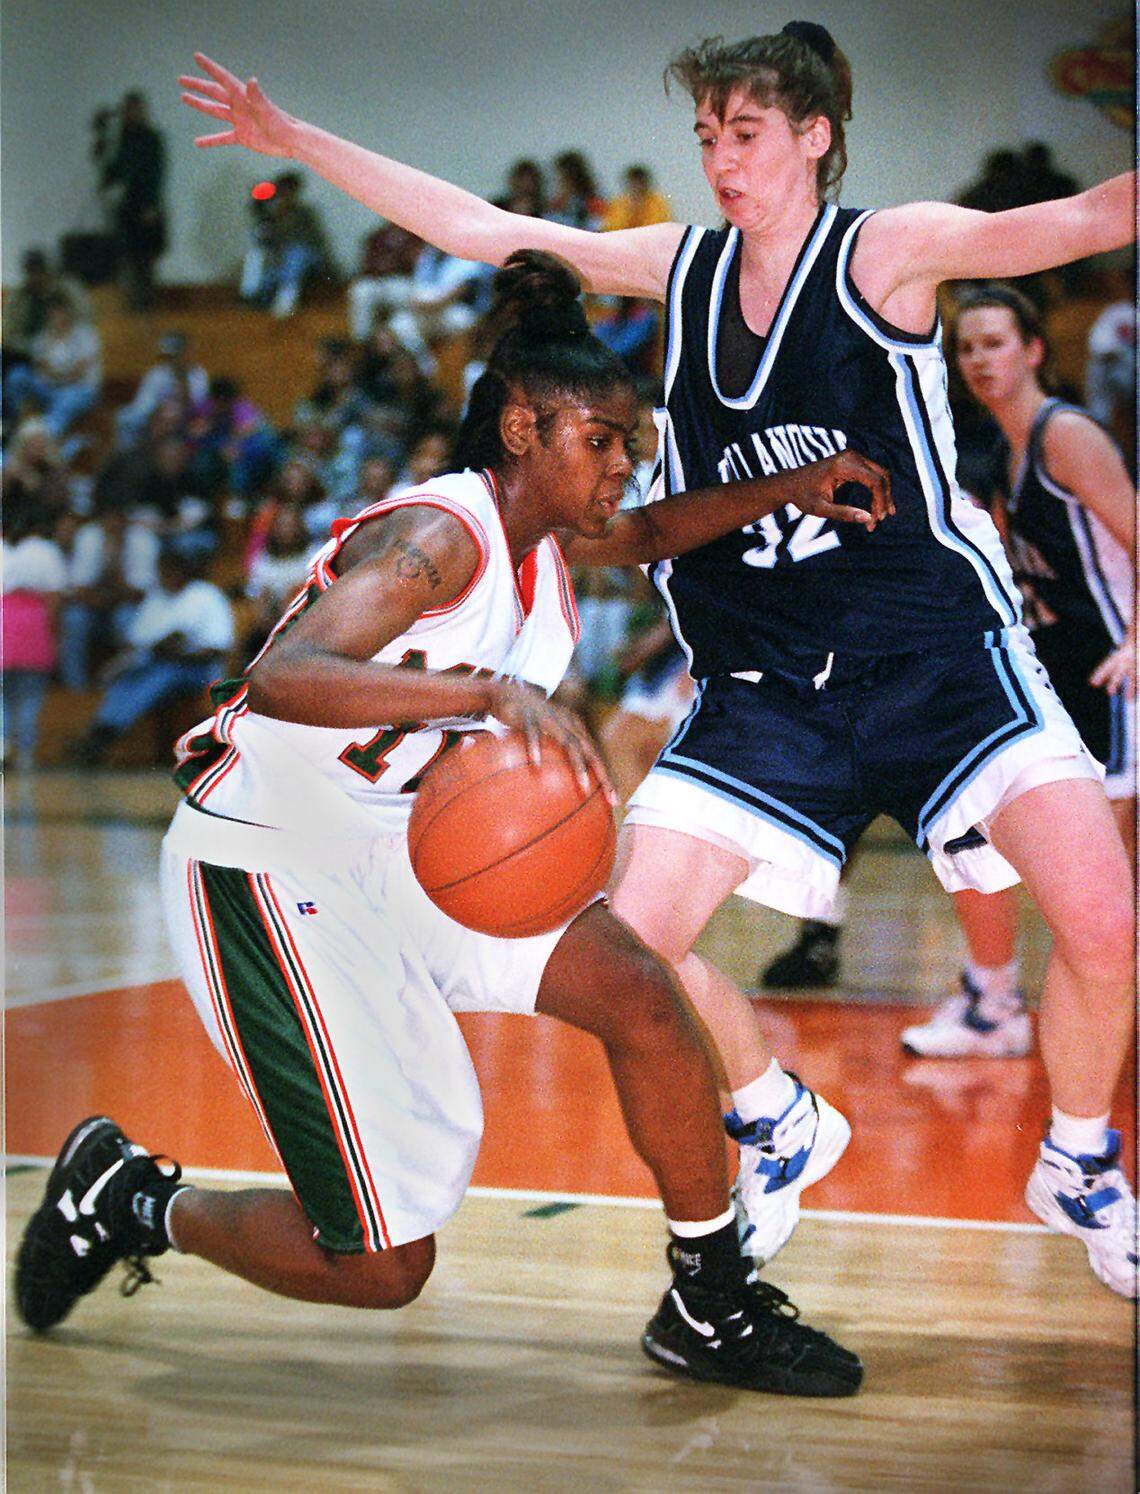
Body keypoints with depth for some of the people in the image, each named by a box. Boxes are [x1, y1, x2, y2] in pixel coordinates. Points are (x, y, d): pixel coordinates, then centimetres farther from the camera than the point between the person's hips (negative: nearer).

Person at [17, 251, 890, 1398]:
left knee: (642, 997, -6)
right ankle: (134, 1199, 17)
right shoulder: (440, 533, -23)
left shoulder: (539, 527, 4)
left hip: (402, 846, 9)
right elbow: (283, 676, -40)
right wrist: (491, 689, -50)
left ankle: (712, 1311, 11)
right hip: (267, 870, -9)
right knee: (381, 1266, -9)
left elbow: (644, 536, 28)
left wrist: (786, 488, 15)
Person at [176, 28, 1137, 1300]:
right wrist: (292, 139, 12)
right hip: (767, 681, 4)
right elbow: (476, 228, 11)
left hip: (938, 654, -4)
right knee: (634, 942, -8)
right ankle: (781, 1127, 21)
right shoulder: (683, 267, 6)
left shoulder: (887, 251, -6)